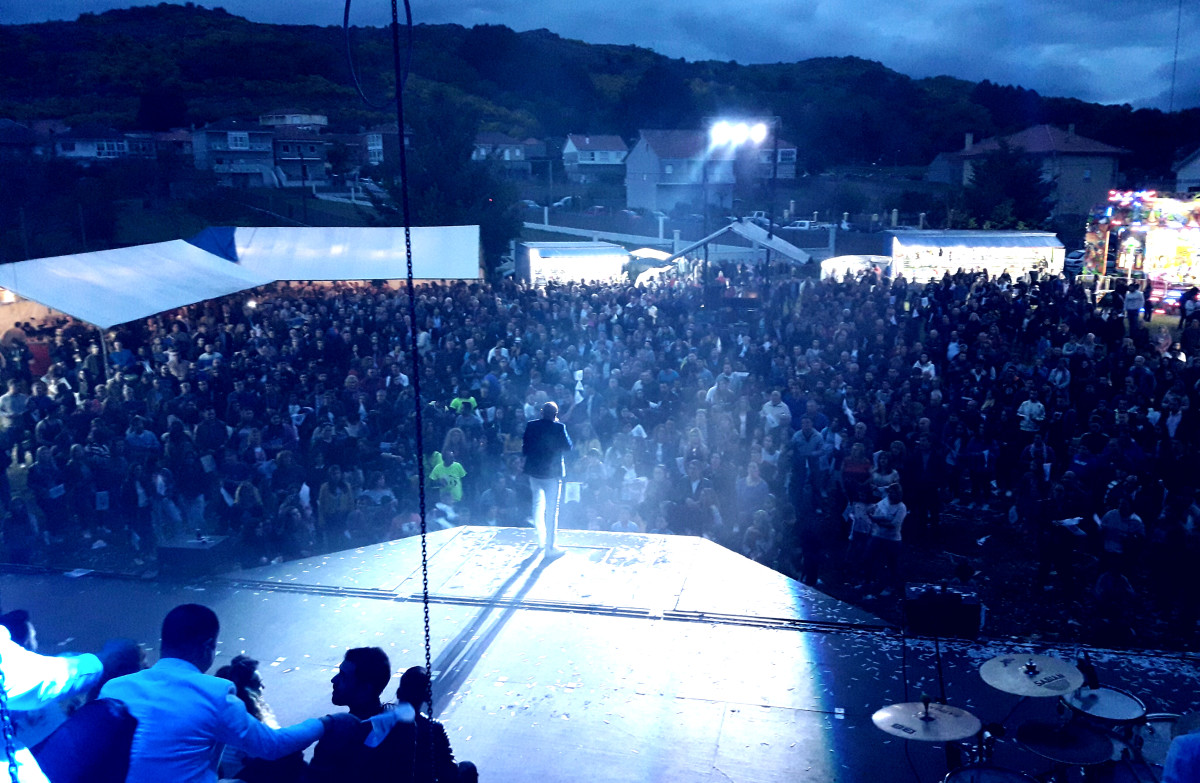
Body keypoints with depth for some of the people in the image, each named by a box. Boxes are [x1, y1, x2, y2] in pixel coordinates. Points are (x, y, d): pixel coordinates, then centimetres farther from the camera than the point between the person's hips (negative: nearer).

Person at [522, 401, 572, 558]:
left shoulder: (531, 425, -2)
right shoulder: (558, 427, -14)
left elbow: (525, 449, 2)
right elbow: (568, 447, -5)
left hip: (534, 471, 4)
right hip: (552, 472, -4)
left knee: (538, 505, 23)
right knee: (551, 510, 3)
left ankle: (541, 540, 32)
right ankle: (550, 547, 6)